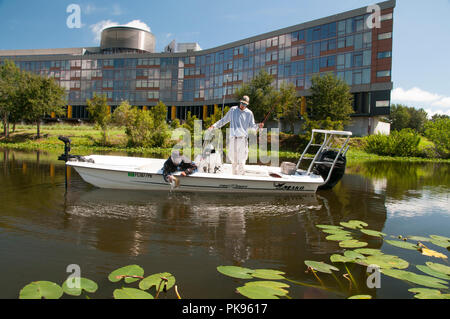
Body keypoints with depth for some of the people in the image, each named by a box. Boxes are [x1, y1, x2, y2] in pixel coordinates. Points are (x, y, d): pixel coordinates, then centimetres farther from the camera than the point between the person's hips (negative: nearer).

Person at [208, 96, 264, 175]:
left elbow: (251, 125, 10)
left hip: (243, 138, -1)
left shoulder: (249, 113, 8)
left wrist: (258, 126, -11)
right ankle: (234, 174, 14)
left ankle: (241, 174, 0)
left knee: (241, 159, -6)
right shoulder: (233, 110, 11)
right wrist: (214, 125, 15)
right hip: (233, 138, 2)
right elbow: (224, 120, 20)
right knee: (233, 158, 4)